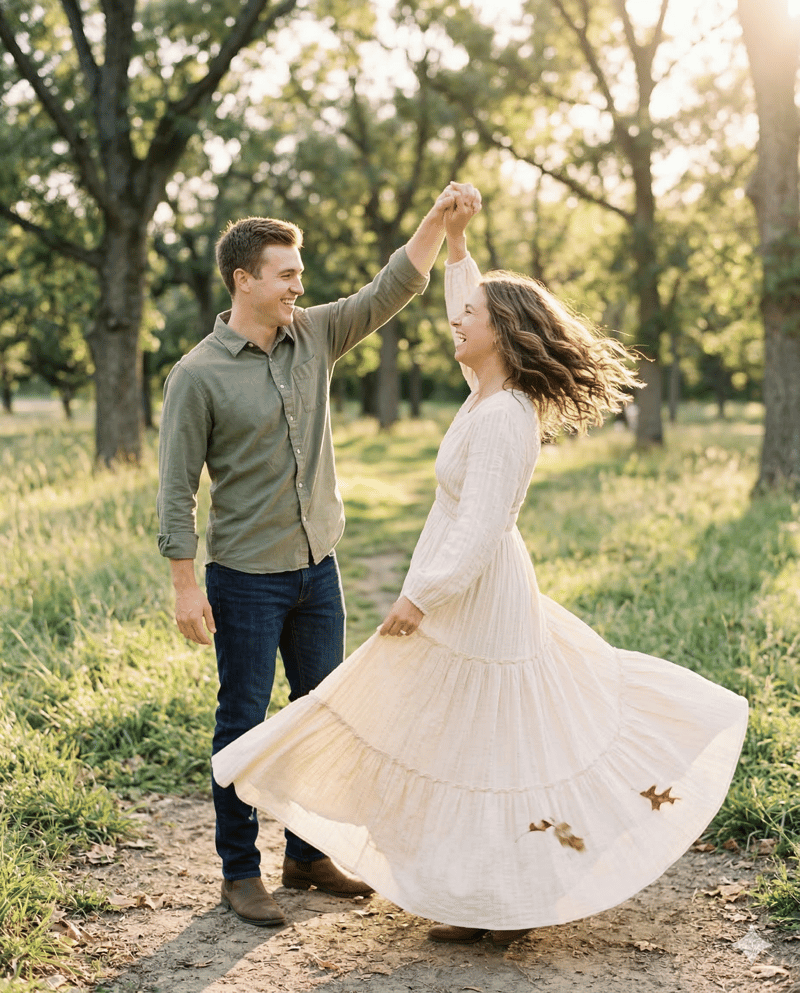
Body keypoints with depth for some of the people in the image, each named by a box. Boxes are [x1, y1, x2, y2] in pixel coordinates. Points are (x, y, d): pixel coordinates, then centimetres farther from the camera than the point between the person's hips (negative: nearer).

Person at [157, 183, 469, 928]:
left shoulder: (315, 336, 4)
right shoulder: (198, 375, -11)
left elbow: (394, 288, 4)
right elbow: (176, 487, -10)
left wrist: (439, 217, -9)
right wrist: (185, 585, -14)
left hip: (317, 567, 6)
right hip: (245, 579, -6)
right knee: (243, 723, 4)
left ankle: (308, 855, 29)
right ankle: (239, 872, 19)